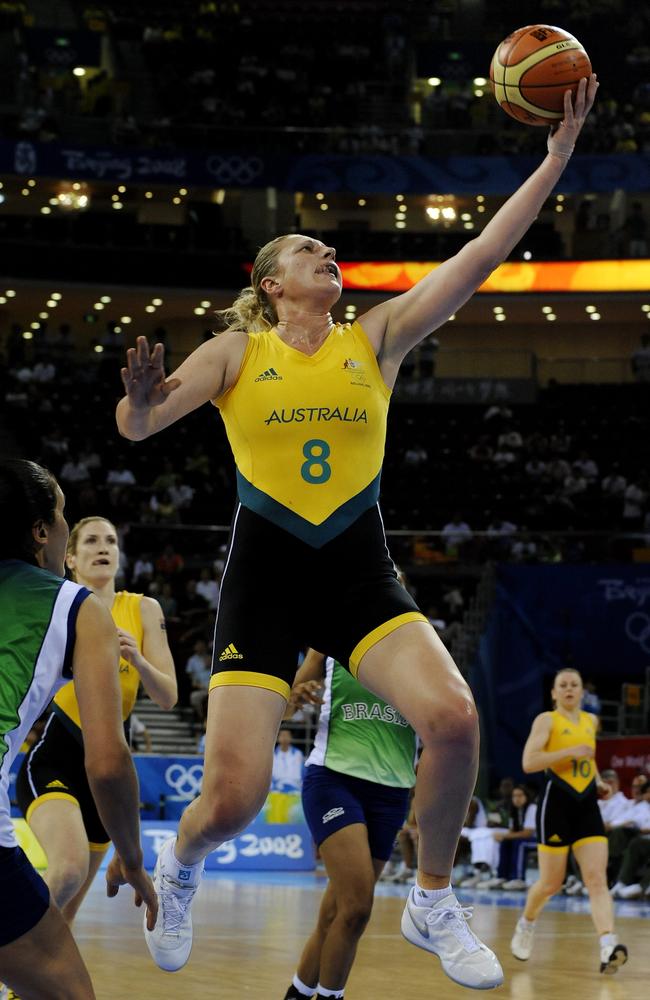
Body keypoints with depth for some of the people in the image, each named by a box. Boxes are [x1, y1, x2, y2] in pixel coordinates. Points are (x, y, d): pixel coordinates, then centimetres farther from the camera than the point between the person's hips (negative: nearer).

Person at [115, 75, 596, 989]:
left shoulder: (376, 338, 7)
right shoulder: (238, 351, 2)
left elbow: (480, 256, 0)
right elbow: (135, 427, -7)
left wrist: (557, 155, -7)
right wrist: (142, 399, -32)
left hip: (360, 571, 2)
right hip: (265, 575, -2)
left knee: (454, 718, -24)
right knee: (233, 798, -11)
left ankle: (433, 906, 0)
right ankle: (180, 867, 28)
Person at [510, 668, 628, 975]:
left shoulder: (591, 721, 15)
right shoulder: (547, 720, -3)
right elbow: (529, 762, -14)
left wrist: (599, 781, 14)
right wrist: (570, 752, -20)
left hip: (587, 805, 4)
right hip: (557, 802, -4)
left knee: (597, 879, -13)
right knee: (551, 884, 4)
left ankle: (608, 947, -27)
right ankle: (526, 924, 34)